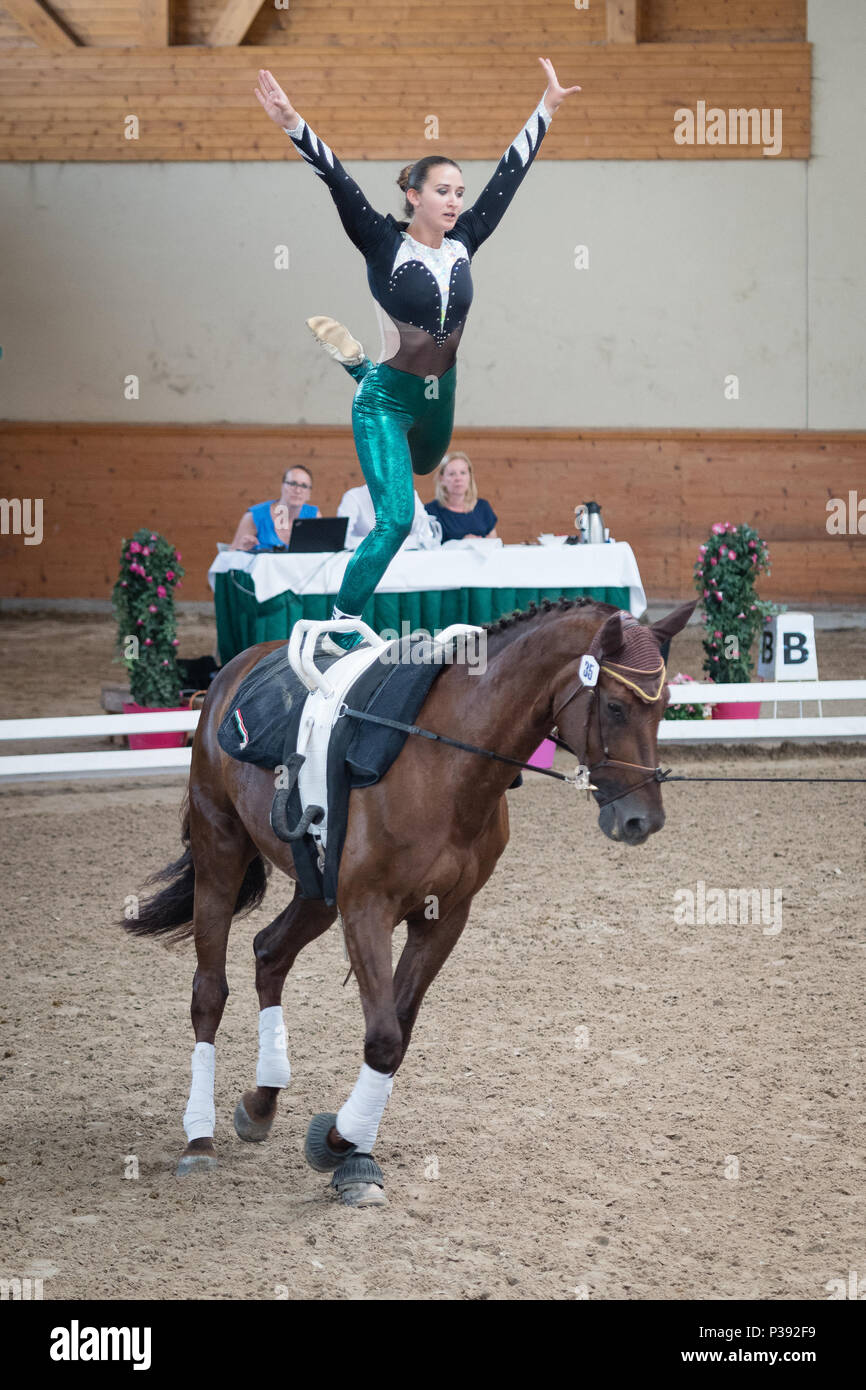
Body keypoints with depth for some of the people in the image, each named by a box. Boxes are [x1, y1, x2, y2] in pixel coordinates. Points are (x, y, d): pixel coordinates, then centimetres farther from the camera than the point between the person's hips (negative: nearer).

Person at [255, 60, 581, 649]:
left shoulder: (463, 243, -2)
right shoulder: (385, 244, -16)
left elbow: (509, 175, 5)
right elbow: (339, 182, -26)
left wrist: (546, 109, 11)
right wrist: (294, 125, -39)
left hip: (439, 396, 7)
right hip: (387, 400, -7)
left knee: (423, 465, 37)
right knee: (396, 519, -18)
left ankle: (354, 359, 53)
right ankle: (343, 624, -5)